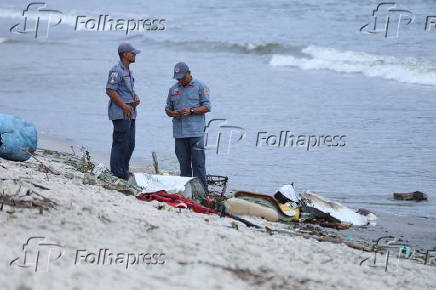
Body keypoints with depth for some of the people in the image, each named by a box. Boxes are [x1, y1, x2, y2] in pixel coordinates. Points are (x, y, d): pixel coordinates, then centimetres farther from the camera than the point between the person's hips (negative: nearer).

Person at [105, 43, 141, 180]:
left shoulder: (129, 72, 19)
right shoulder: (116, 71, -11)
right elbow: (110, 91, -18)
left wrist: (136, 98, 8)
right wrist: (124, 106, -18)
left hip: (130, 113, 10)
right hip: (120, 113, -10)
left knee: (130, 144, 11)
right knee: (120, 144, -9)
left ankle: (124, 175, 17)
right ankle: (116, 175, -6)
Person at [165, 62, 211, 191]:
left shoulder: (200, 87, 4)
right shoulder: (173, 89, 18)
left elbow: (207, 107, -2)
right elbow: (168, 108, 20)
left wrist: (191, 111, -15)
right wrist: (172, 113, -4)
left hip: (196, 132, -4)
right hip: (179, 132, 5)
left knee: (198, 162, -7)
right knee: (184, 163, 5)